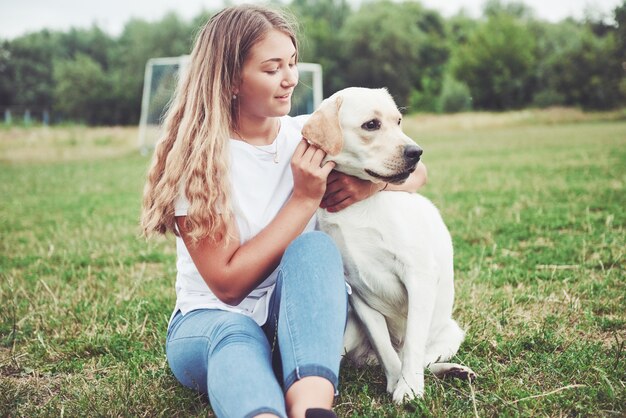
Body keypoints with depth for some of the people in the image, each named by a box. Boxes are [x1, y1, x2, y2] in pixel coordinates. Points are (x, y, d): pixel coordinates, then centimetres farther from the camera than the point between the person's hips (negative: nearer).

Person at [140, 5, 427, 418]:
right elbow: (227, 283, -17)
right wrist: (304, 199, -20)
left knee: (315, 246, -29)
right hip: (213, 319, -2)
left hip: (296, 319, 3)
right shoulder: (195, 158, -11)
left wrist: (370, 183, -17)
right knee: (234, 337, -38)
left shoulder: (308, 134, 0)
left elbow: (414, 172, 8)